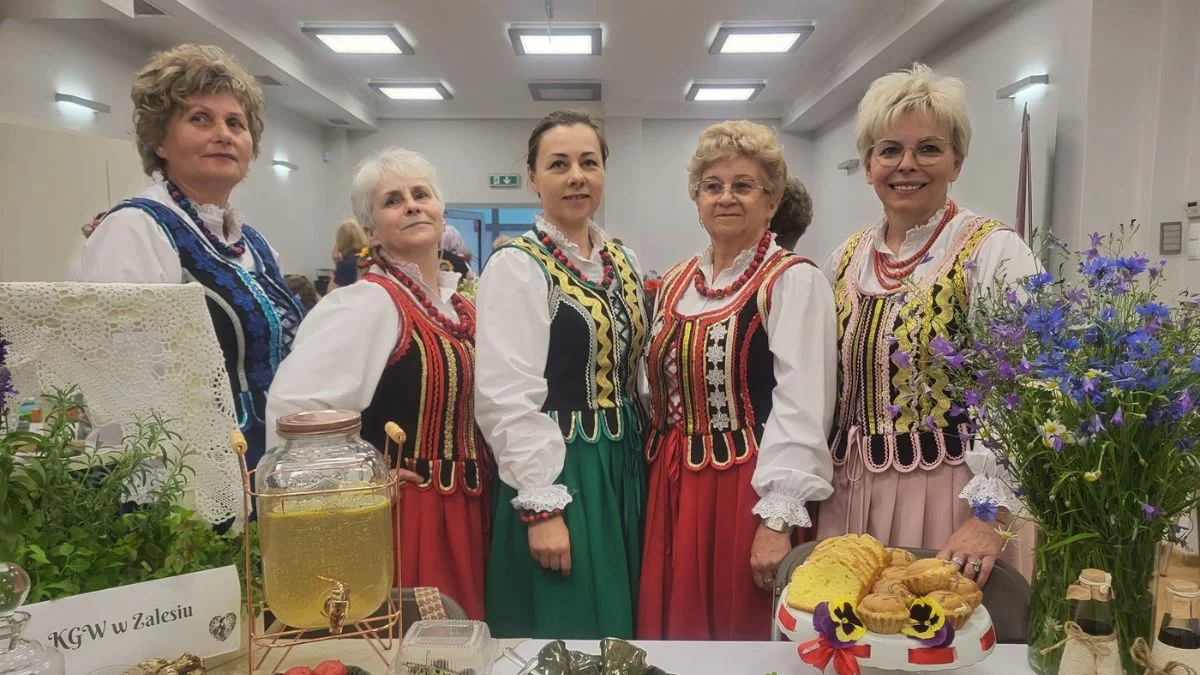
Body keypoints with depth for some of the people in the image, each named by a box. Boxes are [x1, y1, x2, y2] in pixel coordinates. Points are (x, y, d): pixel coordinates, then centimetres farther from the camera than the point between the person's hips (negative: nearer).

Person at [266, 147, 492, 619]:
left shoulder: (460, 302, 8)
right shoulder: (365, 302, -16)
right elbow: (291, 406, -26)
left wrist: (478, 481, 9)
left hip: (467, 509, 7)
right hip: (407, 512, -7)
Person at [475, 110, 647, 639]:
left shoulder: (622, 262, 9)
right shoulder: (517, 265, -12)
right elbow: (507, 398, -18)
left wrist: (635, 463, 11)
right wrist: (542, 506, -19)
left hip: (624, 468, 7)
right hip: (559, 474, -6)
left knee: (617, 630, 16)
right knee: (563, 638, 4)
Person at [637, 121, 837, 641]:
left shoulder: (793, 281, -8)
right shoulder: (674, 284, 11)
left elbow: (801, 407, -15)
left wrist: (777, 519, -19)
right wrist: (655, 482, 14)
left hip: (747, 492, -6)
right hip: (671, 489, 6)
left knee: (745, 639, 7)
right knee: (675, 633, 15)